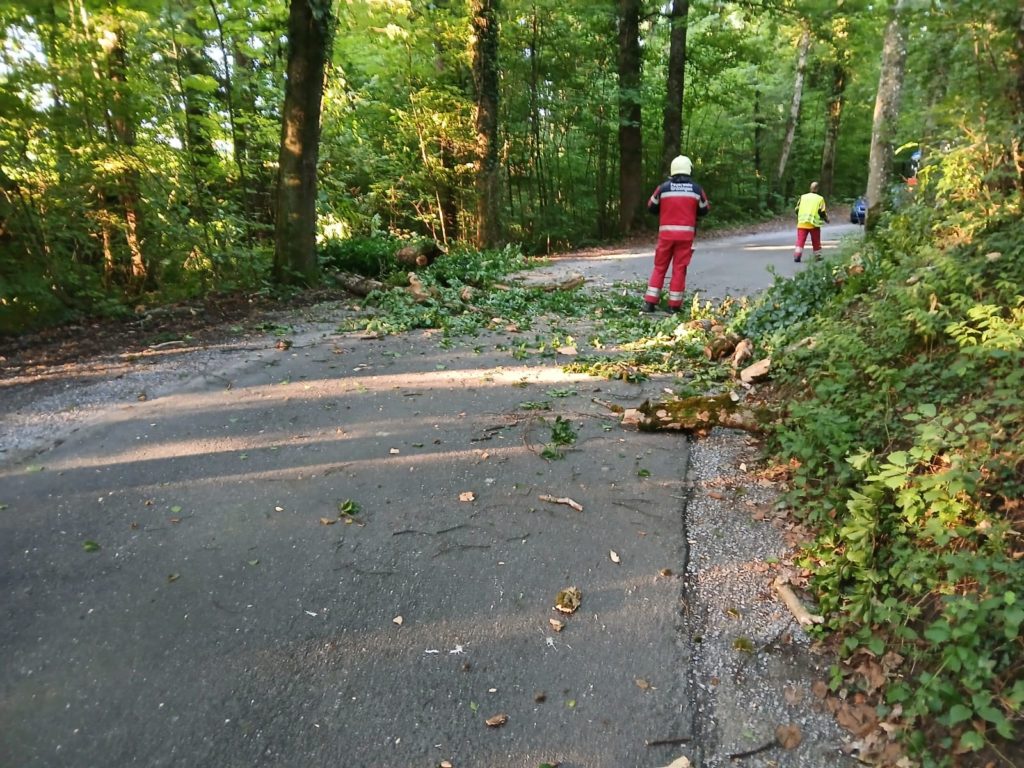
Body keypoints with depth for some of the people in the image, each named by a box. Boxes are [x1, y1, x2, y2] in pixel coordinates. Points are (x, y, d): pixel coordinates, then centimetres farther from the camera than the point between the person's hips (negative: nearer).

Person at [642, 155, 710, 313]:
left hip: (666, 233, 0)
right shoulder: (696, 189, 2)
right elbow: (704, 210, 12)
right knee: (679, 269, 4)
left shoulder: (663, 187, 0)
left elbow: (651, 207, 10)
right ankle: (674, 305, 4)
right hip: (685, 233, 0)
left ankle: (649, 302, 6)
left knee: (660, 267, 9)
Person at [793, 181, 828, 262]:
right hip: (814, 223, -1)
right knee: (816, 241, 13)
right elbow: (822, 212, -3)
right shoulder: (820, 198, 2)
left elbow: (797, 209, 9)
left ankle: (797, 255, -18)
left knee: (800, 240, -2)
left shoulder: (803, 197, 11)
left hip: (802, 223, 2)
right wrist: (826, 218, 16)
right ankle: (817, 256, 22)